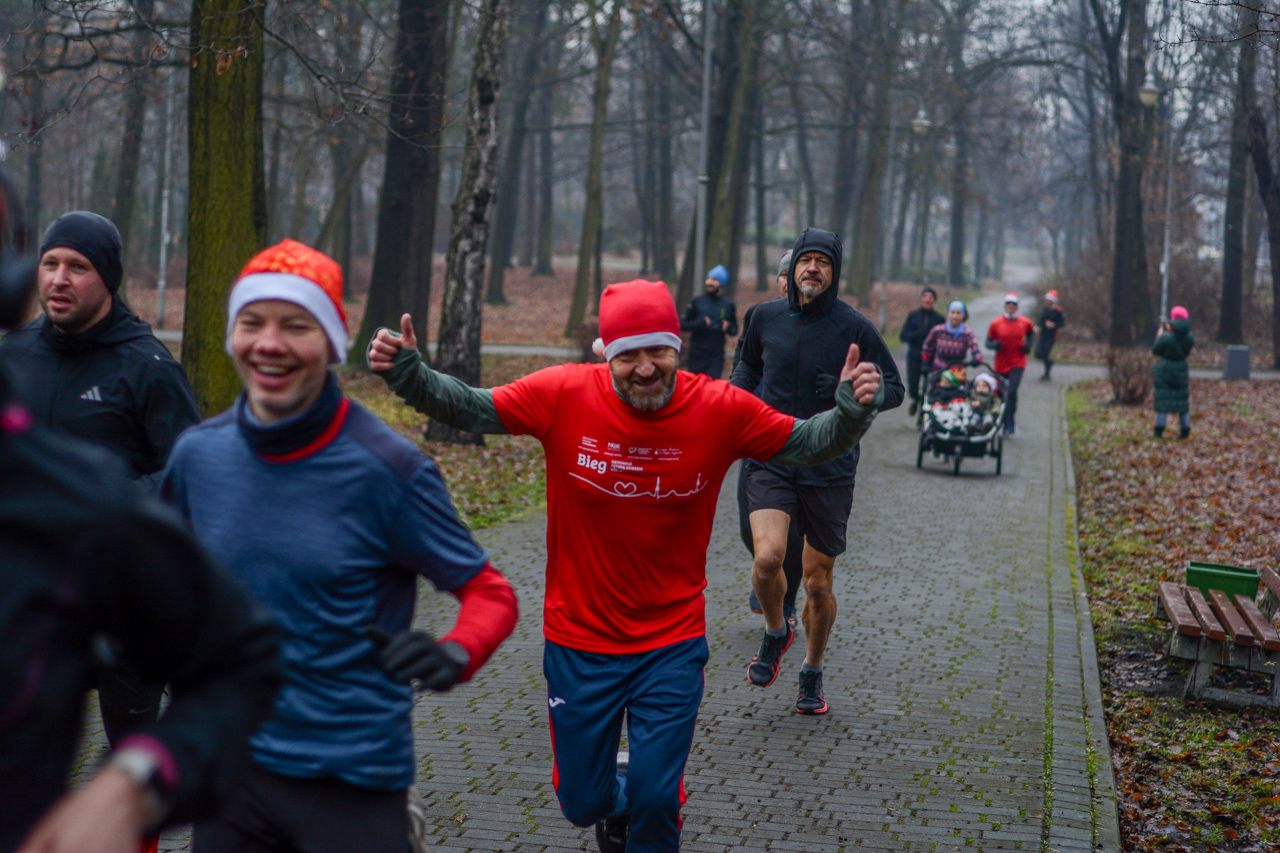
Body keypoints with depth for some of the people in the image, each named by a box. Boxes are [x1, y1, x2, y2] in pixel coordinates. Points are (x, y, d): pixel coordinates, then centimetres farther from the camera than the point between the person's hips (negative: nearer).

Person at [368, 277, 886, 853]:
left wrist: (851, 411, -21)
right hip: (578, 639, 1)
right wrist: (409, 373, -22)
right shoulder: (565, 394, -14)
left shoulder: (721, 409, -12)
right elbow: (472, 409, -6)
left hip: (672, 645, -1)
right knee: (581, 801, 13)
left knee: (656, 799, -1)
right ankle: (615, 803, 50)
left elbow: (807, 444, -2)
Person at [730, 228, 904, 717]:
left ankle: (812, 673, 30)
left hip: (830, 470, -1)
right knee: (767, 558, -21)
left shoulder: (854, 327, -5)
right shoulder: (767, 317, 3)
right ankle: (775, 633, 11)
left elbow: (894, 389, 0)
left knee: (818, 581, 6)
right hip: (770, 461, 1)